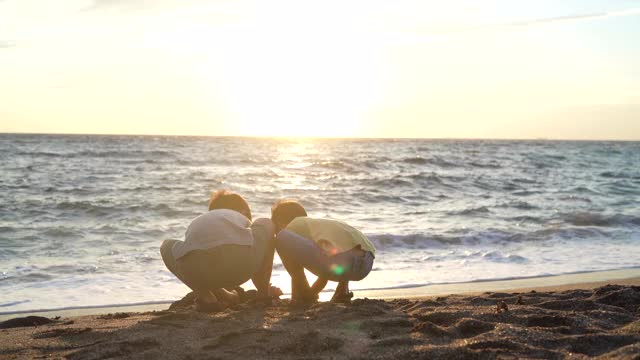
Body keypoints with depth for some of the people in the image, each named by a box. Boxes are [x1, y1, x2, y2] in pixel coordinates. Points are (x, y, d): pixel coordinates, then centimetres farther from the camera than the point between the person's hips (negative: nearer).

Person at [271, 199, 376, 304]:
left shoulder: (292, 227, 19)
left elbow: (296, 269, 22)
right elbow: (325, 272, 47)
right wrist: (311, 293, 55)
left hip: (340, 259, -8)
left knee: (282, 239, 4)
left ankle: (303, 293, 12)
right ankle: (343, 290, 20)